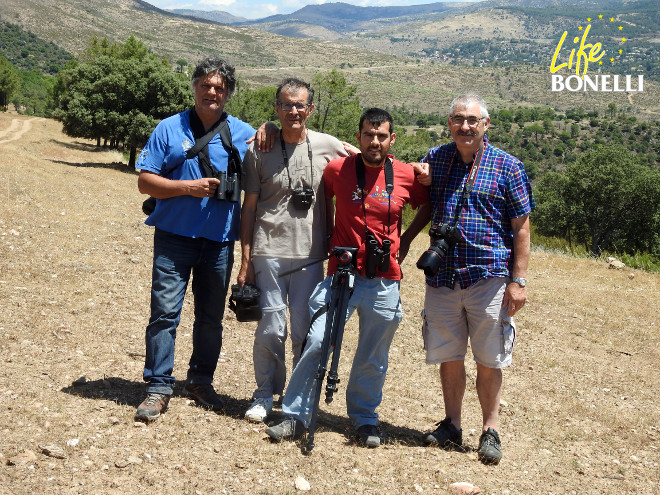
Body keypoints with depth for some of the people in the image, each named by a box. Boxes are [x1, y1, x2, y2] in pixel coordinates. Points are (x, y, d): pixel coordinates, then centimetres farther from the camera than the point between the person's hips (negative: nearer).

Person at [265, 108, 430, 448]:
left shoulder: (407, 176, 0)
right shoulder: (337, 169, -1)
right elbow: (323, 201, 17)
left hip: (384, 282, 1)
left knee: (373, 358, 9)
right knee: (316, 342, -13)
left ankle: (364, 417, 28)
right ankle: (296, 415, 0)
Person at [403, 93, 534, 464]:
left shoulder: (508, 167, -1)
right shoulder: (434, 160, 8)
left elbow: (521, 228, -1)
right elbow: (423, 211, 20)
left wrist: (518, 280, -7)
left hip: (489, 277, -3)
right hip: (442, 277, 3)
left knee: (489, 361, 4)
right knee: (449, 357, 11)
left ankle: (490, 431, 19)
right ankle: (452, 426, 25)